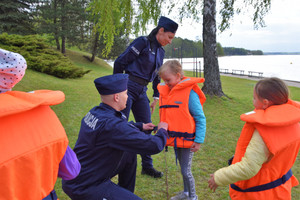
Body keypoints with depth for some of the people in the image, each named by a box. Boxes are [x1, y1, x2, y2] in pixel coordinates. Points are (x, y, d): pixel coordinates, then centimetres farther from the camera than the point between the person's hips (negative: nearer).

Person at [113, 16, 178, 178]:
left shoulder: (160, 51, 14)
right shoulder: (143, 42, -10)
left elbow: (157, 76, 22)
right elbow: (119, 62, -11)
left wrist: (156, 98, 20)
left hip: (142, 91, 8)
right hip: (128, 87, -7)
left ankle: (147, 167, 21)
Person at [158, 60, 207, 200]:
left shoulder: (190, 93, -17)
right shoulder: (166, 92, 3)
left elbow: (200, 118, -14)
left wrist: (198, 141, -16)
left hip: (187, 140, -6)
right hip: (175, 139, 7)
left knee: (186, 170, 1)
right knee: (183, 168, 21)